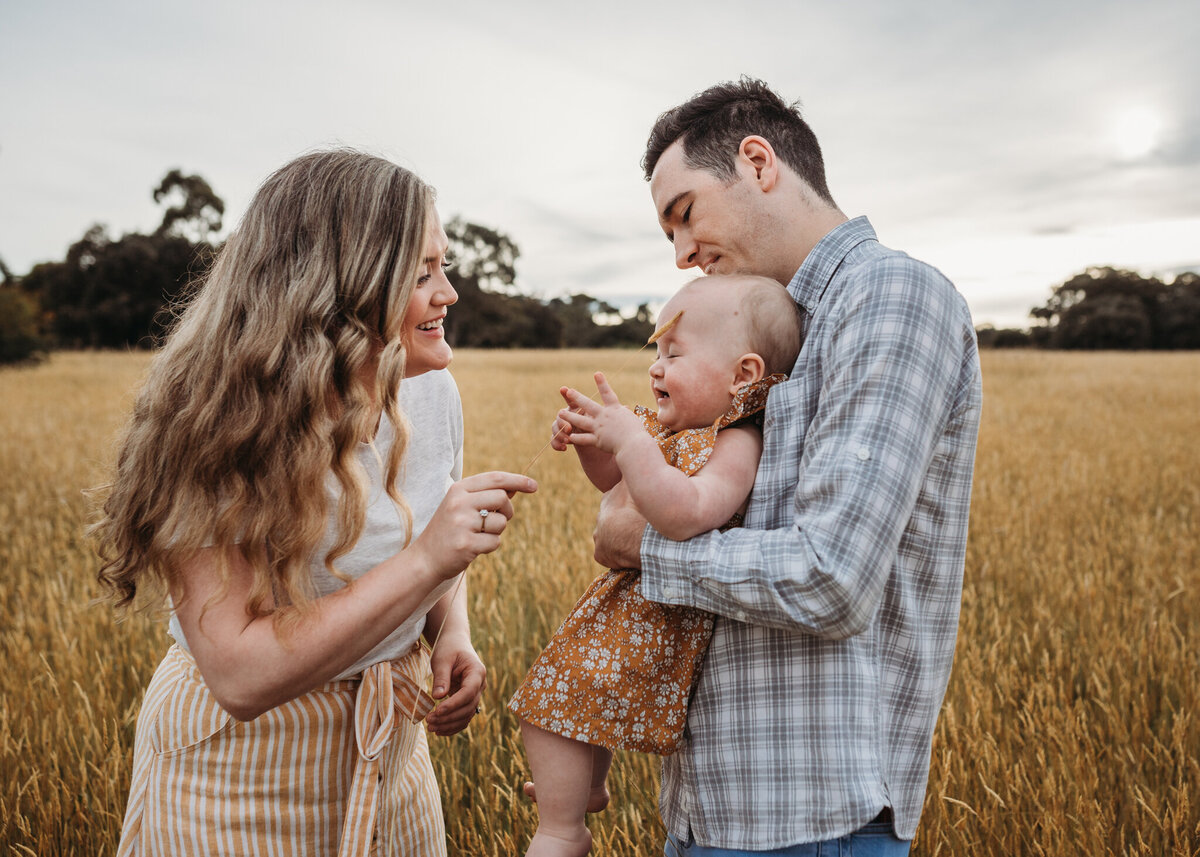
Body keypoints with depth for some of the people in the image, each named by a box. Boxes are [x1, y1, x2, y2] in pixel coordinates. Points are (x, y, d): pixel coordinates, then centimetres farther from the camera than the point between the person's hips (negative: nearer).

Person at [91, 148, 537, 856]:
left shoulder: (431, 393, -8)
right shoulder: (220, 429, -26)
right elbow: (240, 674, -30)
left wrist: (453, 635, -11)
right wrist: (426, 561, -36)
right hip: (244, 772, -5)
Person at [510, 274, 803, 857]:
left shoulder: (736, 444, -24)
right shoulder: (677, 428, 5)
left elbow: (683, 513, -42)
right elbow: (613, 476, 19)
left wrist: (629, 439, -35)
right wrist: (589, 436, -1)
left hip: (659, 620, -10)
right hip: (633, 599, 10)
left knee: (552, 700, -7)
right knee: (586, 694, 31)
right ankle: (586, 785, 52)